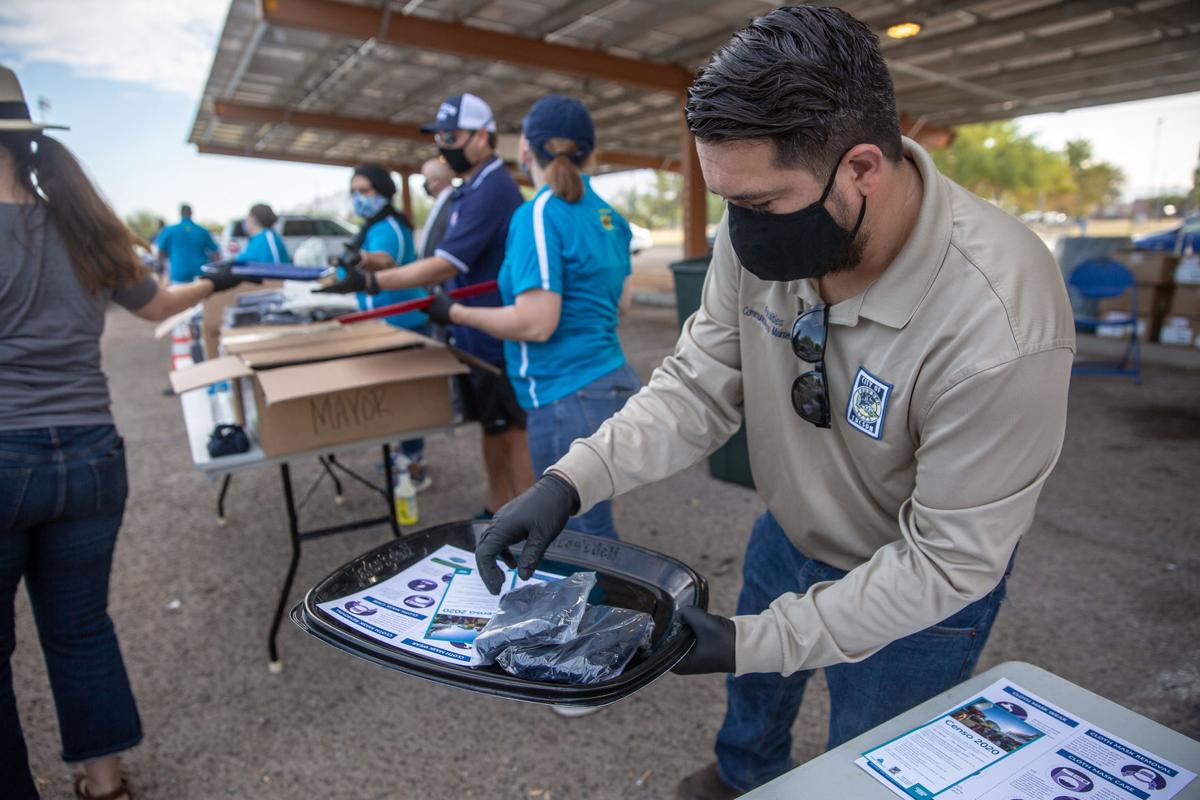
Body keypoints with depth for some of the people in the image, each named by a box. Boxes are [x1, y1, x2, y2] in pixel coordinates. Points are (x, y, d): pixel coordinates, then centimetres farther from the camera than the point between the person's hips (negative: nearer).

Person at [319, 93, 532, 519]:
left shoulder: (491, 190, -20)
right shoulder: (473, 188, 12)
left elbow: (445, 265, -26)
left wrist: (369, 281, -23)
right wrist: (387, 266, 7)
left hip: (498, 340, -10)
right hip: (477, 336, 10)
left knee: (513, 433, 2)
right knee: (491, 427, 18)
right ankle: (496, 512, 32)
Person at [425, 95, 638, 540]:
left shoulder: (539, 214, -15)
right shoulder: (608, 215, 9)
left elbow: (536, 324, -22)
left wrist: (455, 313, -8)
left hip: (570, 400, -9)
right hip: (614, 385, 9)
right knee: (588, 527, 23)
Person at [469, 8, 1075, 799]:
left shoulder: (998, 324, -38)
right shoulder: (764, 228, -22)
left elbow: (950, 558, -28)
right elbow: (701, 383, -15)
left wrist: (762, 640, -28)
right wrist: (571, 480, -28)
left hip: (918, 586, -5)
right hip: (792, 531, 6)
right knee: (754, 689, 32)